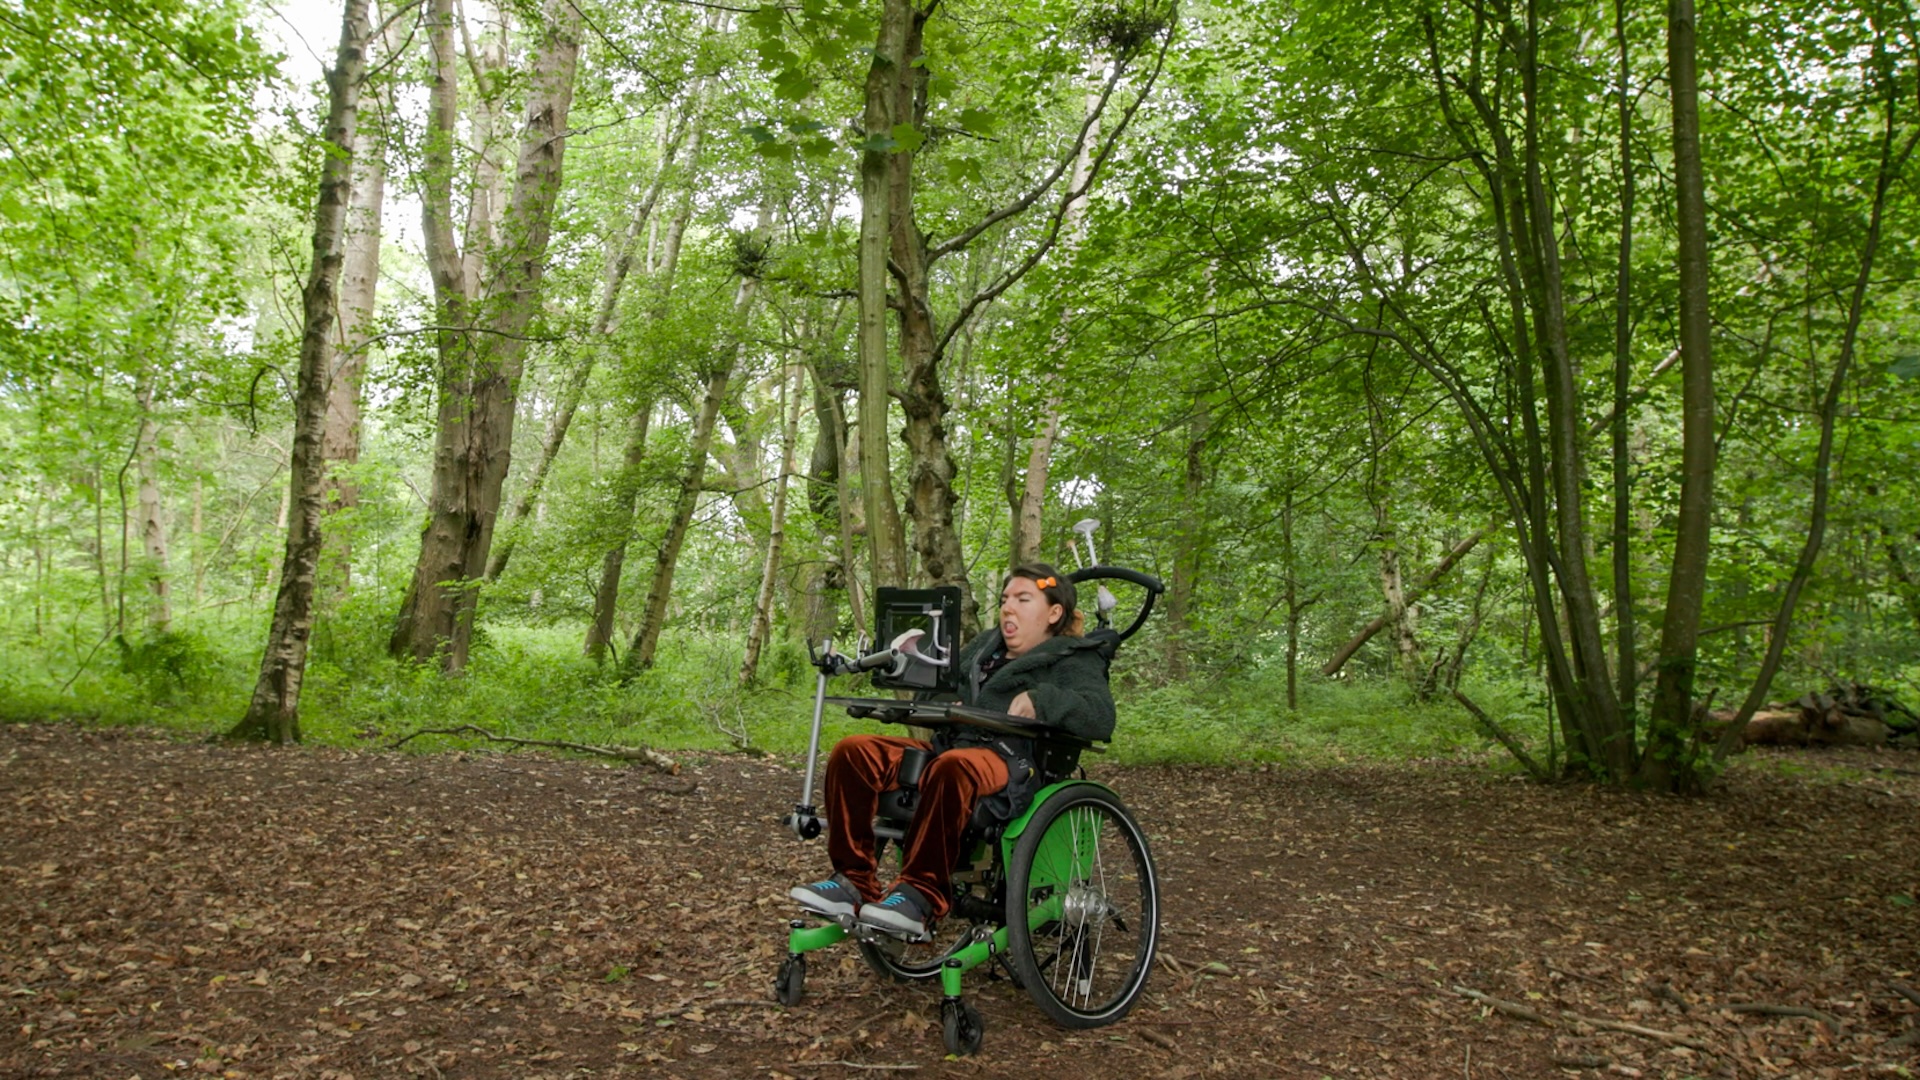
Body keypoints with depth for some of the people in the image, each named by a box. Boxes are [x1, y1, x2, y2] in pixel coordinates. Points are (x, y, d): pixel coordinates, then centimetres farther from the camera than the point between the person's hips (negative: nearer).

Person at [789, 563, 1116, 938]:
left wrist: (1041, 700, -27)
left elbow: (1101, 717, -12)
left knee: (953, 766, -42)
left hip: (1013, 764, -7)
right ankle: (855, 882, -13)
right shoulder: (984, 647, 29)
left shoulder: (1074, 660, 7)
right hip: (948, 746, 8)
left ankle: (921, 896, -33)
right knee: (852, 751, -12)